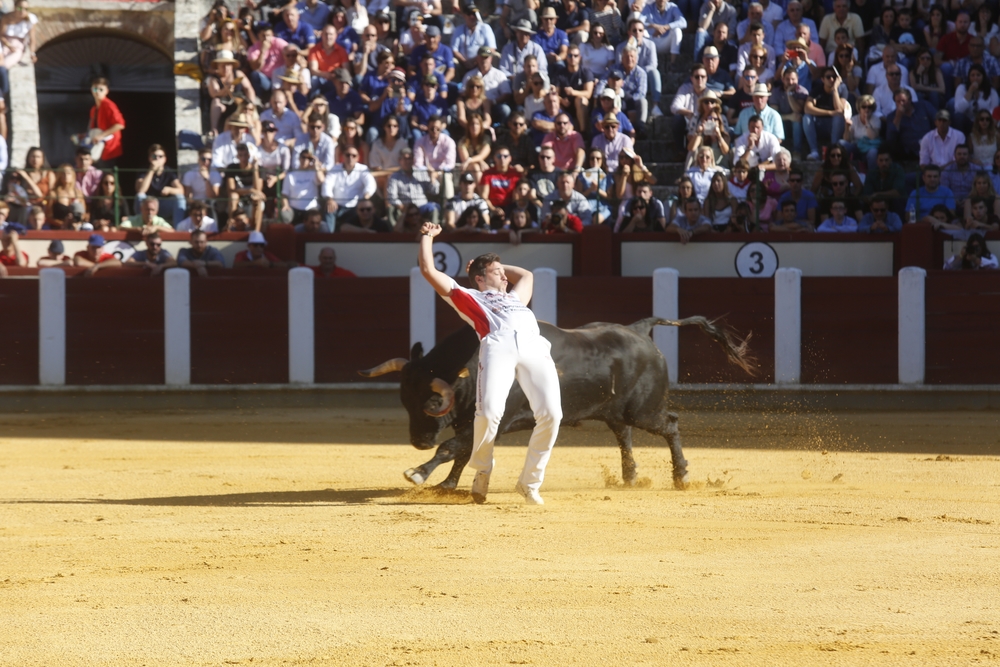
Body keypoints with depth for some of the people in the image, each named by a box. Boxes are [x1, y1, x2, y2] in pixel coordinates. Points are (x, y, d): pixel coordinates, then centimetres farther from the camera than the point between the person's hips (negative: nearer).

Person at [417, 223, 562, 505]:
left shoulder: (514, 298, 42)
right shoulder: (467, 297, 28)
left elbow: (526, 275, 63)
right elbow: (429, 271, 26)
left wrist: (495, 264, 57)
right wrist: (427, 237, 37)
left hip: (534, 347, 4)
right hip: (498, 345, -4)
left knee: (551, 413, -18)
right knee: (490, 412, -26)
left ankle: (530, 482, -6)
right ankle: (482, 472, 0)